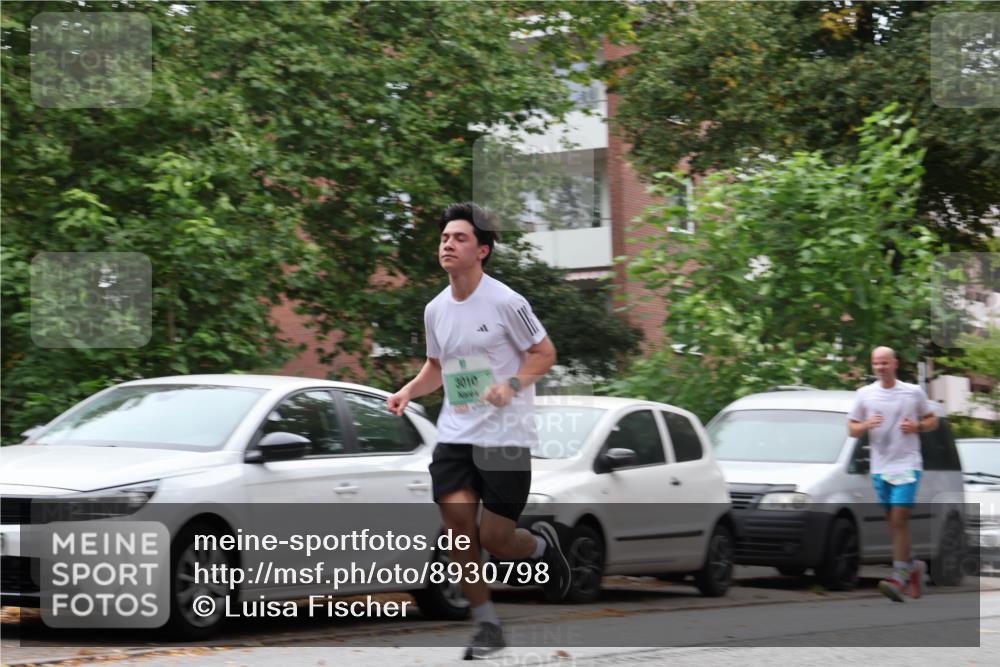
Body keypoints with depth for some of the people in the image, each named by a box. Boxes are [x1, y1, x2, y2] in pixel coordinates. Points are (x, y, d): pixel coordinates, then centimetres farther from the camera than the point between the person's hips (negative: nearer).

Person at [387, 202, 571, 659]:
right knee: (457, 525, -10)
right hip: (454, 434, 5)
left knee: (494, 540, -5)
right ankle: (486, 626, 5)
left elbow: (544, 353, -4)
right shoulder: (435, 309, 8)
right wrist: (409, 391, 3)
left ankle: (541, 544, 31)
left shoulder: (506, 302, -11)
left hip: (506, 437, -5)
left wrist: (513, 384, -21)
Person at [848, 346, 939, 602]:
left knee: (899, 520, -15)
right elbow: (852, 428, 11)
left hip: (907, 464, -4)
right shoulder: (865, 394, 7)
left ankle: (899, 577, -18)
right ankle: (913, 566, 28)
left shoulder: (914, 392, 3)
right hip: (880, 467, 4)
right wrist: (866, 425, -10)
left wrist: (917, 426, -9)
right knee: (894, 523, 8)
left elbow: (932, 421, 12)